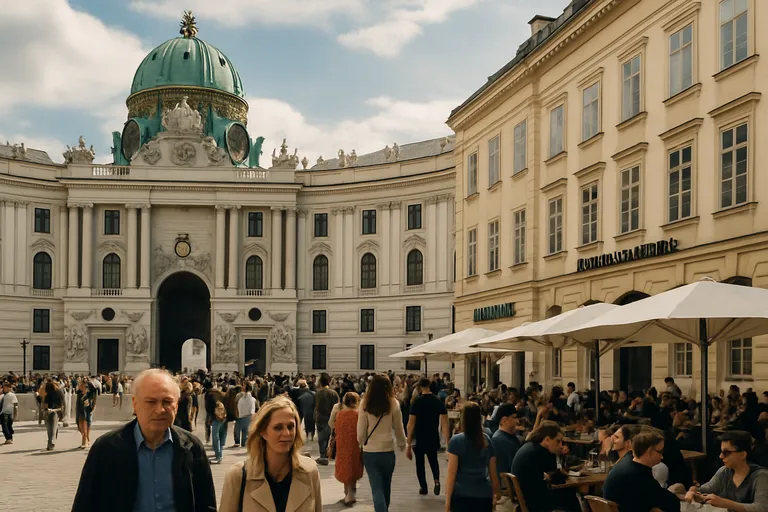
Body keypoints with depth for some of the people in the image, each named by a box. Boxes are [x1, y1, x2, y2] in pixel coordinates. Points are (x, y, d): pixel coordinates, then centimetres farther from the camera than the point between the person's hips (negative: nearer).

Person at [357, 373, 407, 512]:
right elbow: (399, 429, 1)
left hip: (369, 452, -1)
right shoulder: (393, 404, -8)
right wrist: (402, 444, 20)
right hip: (388, 451, 1)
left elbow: (361, 431, -4)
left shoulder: (365, 404, -8)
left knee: (377, 489, 2)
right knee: (386, 487, 22)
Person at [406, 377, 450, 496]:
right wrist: (448, 443, -5)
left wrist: (409, 445, -8)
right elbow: (444, 424, -7)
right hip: (433, 439, 3)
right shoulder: (439, 402, -3)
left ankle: (423, 487, 16)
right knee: (433, 461, 23)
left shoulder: (416, 402, -11)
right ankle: (436, 480, 0)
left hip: (419, 439, -3)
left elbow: (411, 424, -12)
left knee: (420, 463, 16)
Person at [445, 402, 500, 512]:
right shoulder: (487, 440, 7)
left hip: (462, 495, -3)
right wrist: (495, 494, 25)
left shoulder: (456, 441, -5)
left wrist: (447, 503, -5)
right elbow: (493, 472, 14)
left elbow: (451, 474, -7)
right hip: (484, 495, 4)